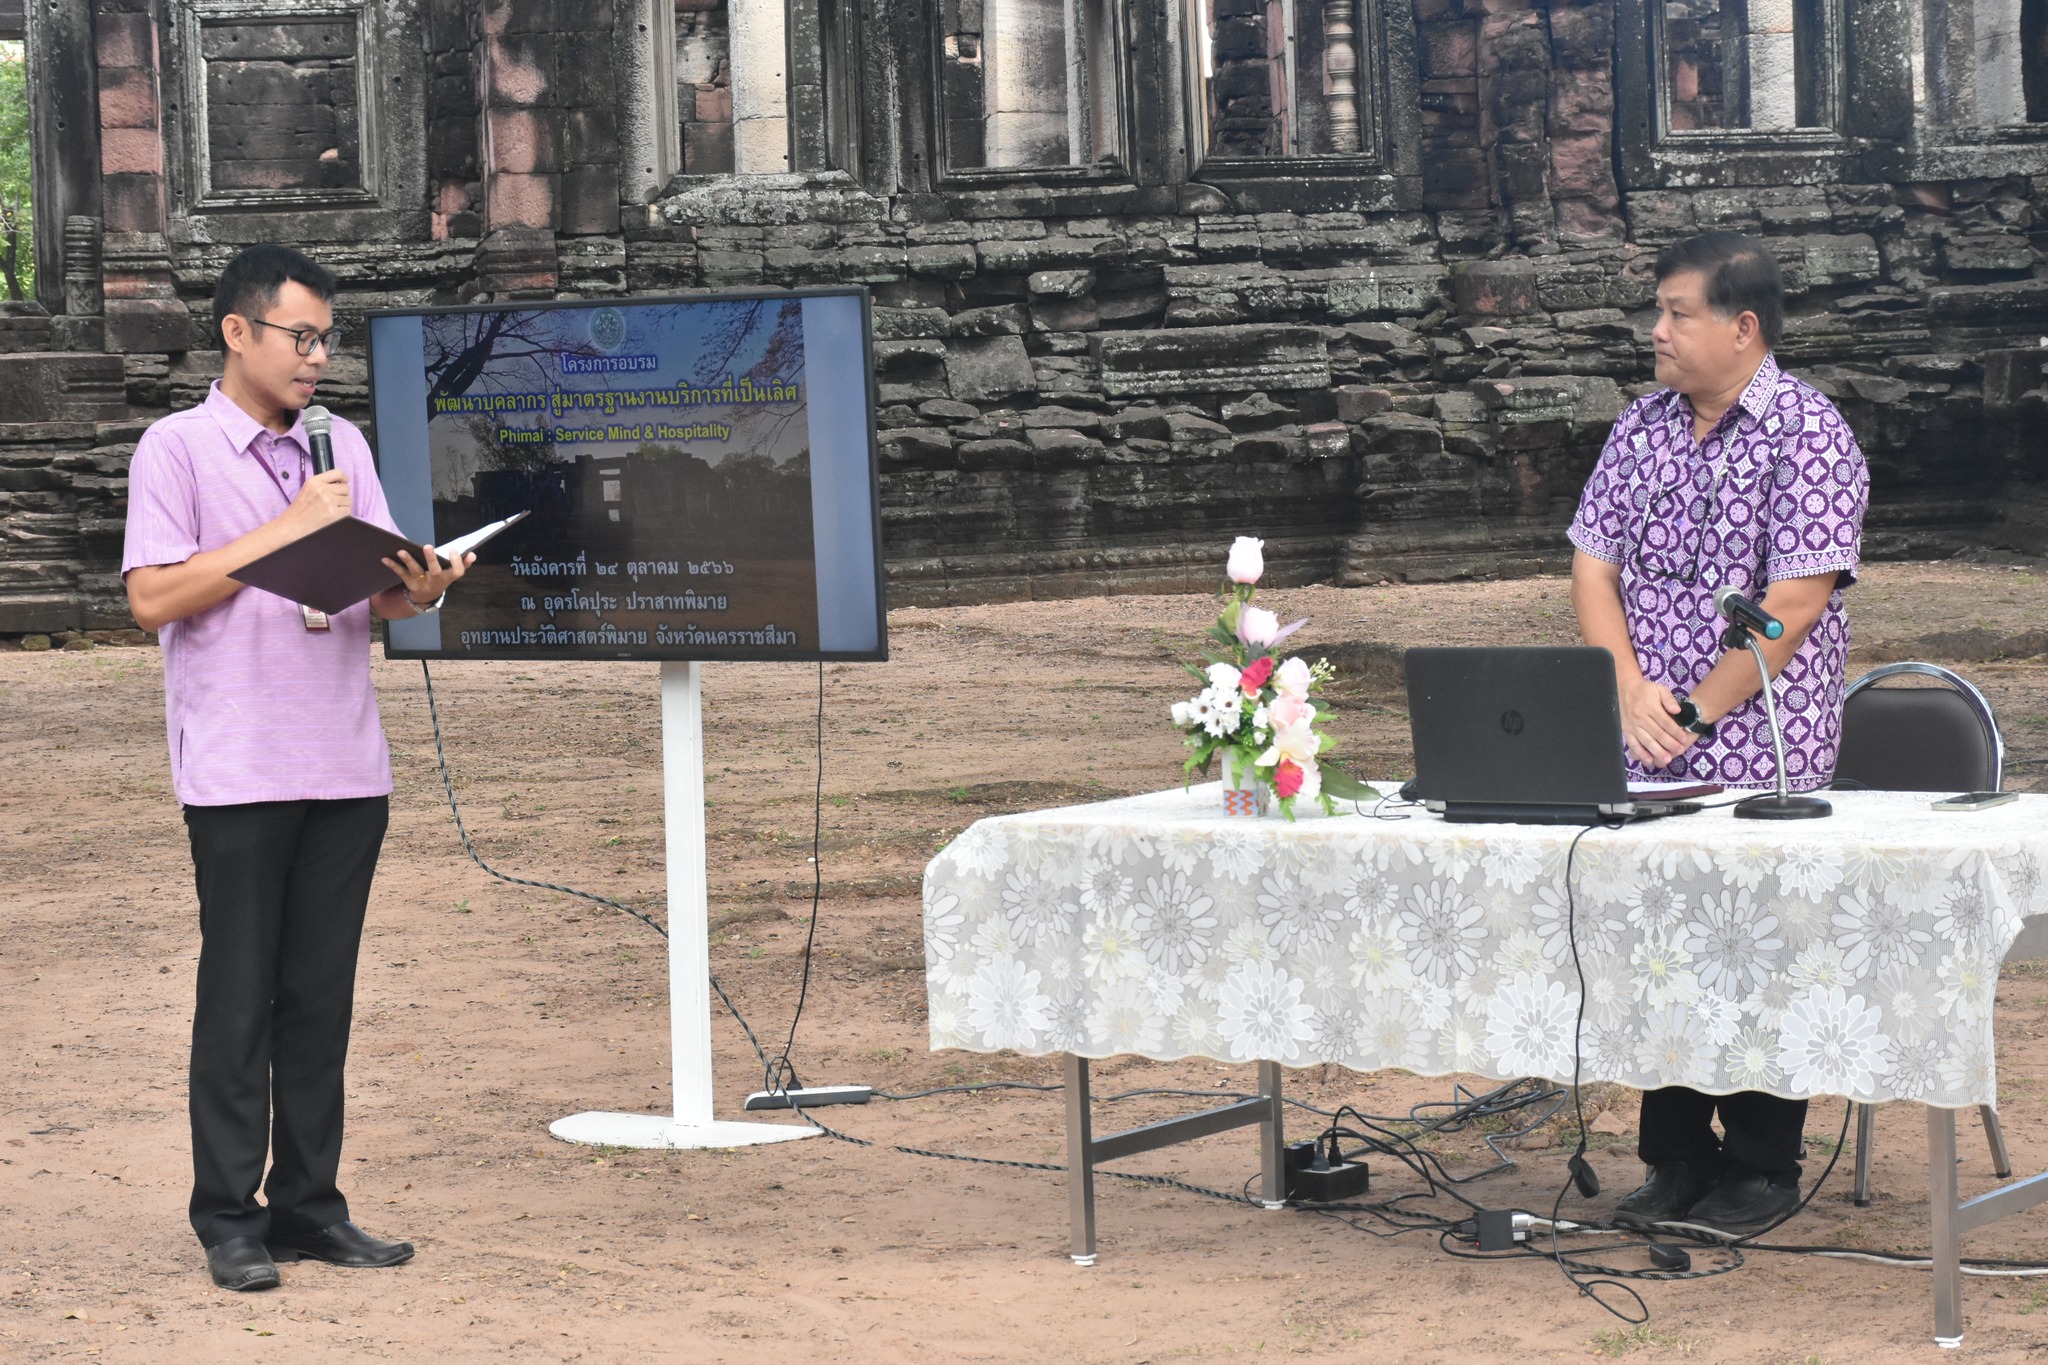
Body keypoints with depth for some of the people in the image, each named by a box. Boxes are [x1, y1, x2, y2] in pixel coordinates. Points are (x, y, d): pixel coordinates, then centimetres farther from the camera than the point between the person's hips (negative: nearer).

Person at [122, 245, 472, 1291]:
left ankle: (309, 1204, 13)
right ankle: (229, 1217, 5)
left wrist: (421, 588, -10)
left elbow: (381, 591, 14)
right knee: (239, 997, -2)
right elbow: (153, 598, -11)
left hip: (347, 766, 5)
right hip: (237, 768, -5)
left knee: (321, 994, 7)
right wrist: (287, 529, -13)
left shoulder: (343, 447, 15)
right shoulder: (178, 449, -2)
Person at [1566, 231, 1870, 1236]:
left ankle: (1763, 1169, 12)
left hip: (1757, 762, -5)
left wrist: (1693, 716, -14)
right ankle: (1676, 1160, 18)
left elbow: (1794, 603, -14)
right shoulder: (1641, 428, 11)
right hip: (1644, 763, 6)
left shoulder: (1807, 434, -8)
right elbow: (1592, 569, 8)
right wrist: (1631, 691, -8)